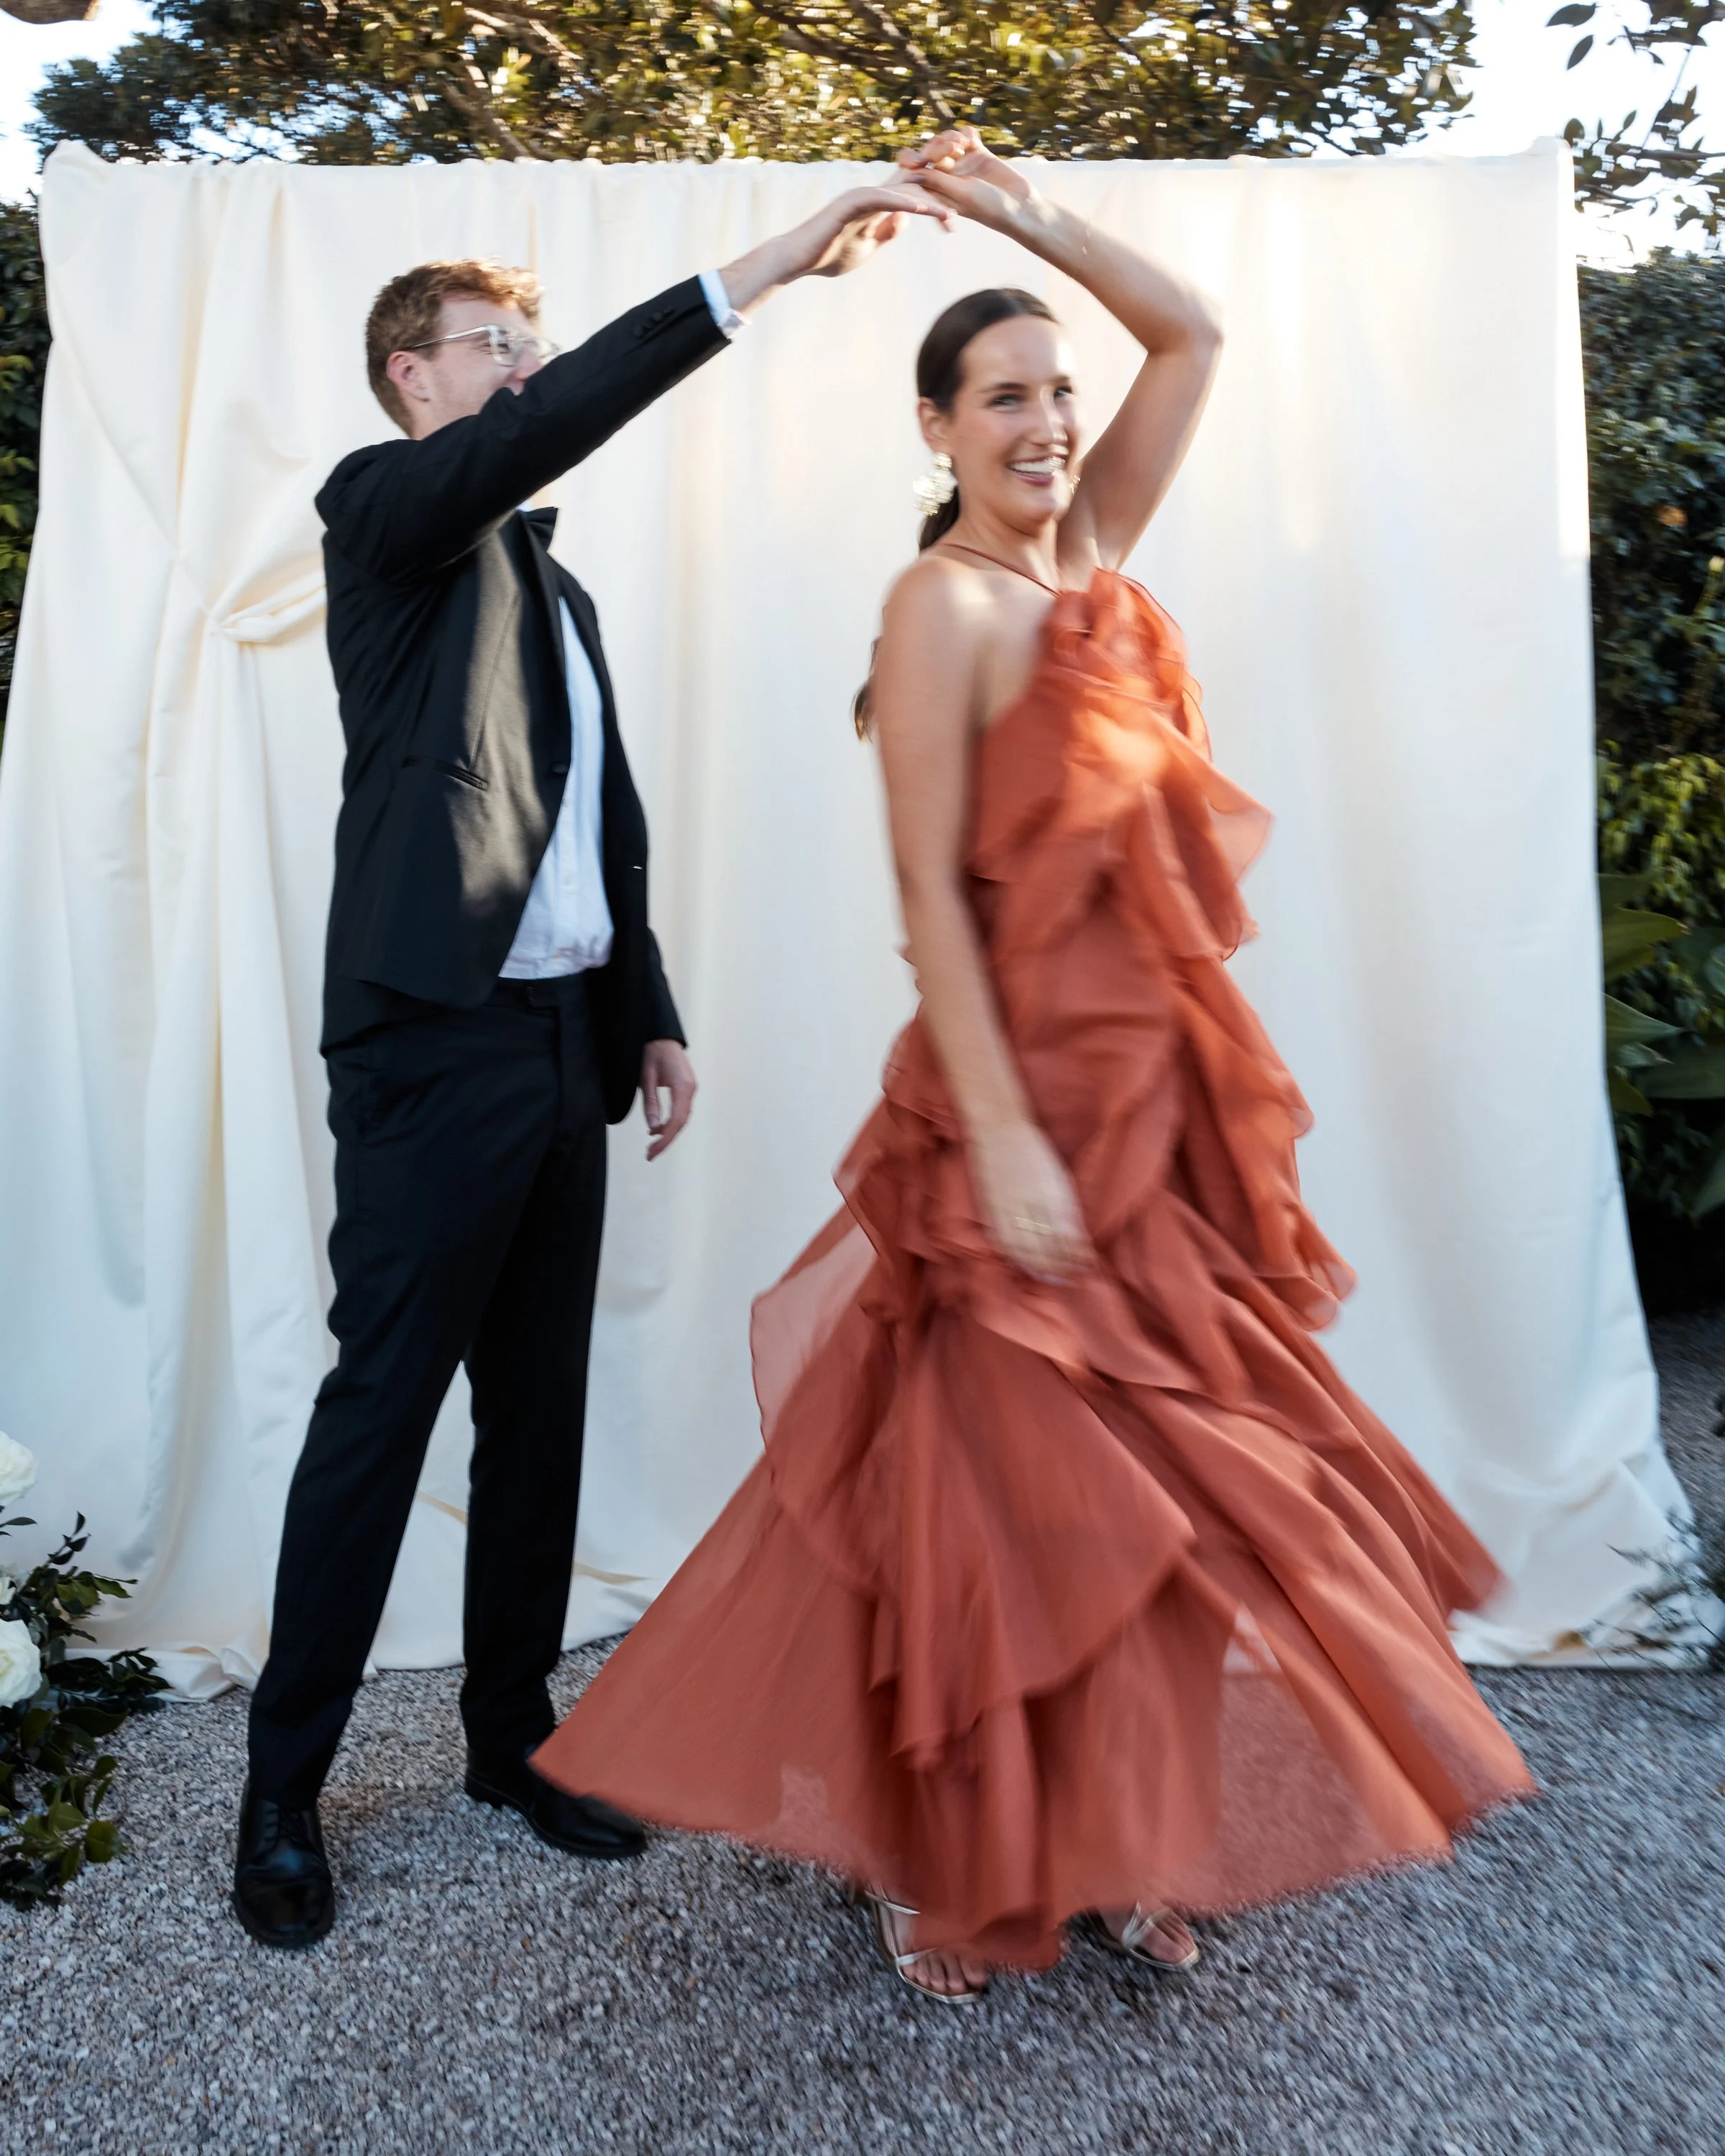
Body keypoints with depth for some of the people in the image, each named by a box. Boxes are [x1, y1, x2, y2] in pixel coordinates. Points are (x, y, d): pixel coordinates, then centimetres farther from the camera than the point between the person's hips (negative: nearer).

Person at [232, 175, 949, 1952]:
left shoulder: (555, 585, 23)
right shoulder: (382, 510, 2)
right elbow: (552, 427, -19)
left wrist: (651, 1017, 13)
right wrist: (764, 270, -21)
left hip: (567, 1042, 7)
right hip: (433, 1041, -7)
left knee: (540, 1410, 11)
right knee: (379, 1412, 0)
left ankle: (514, 1736, 27)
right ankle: (283, 1788, 17)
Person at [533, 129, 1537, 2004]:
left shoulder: (1091, 560, 12)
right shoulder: (946, 605, -9)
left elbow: (1193, 338, 21)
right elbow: (930, 891, -15)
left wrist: (1026, 218, 13)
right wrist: (1000, 1132, -20)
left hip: (1154, 1078, 8)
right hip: (1026, 1082, -8)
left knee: (1139, 1467, 13)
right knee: (1012, 1476, 2)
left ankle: (1105, 1848, 31)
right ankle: (932, 1868, 23)